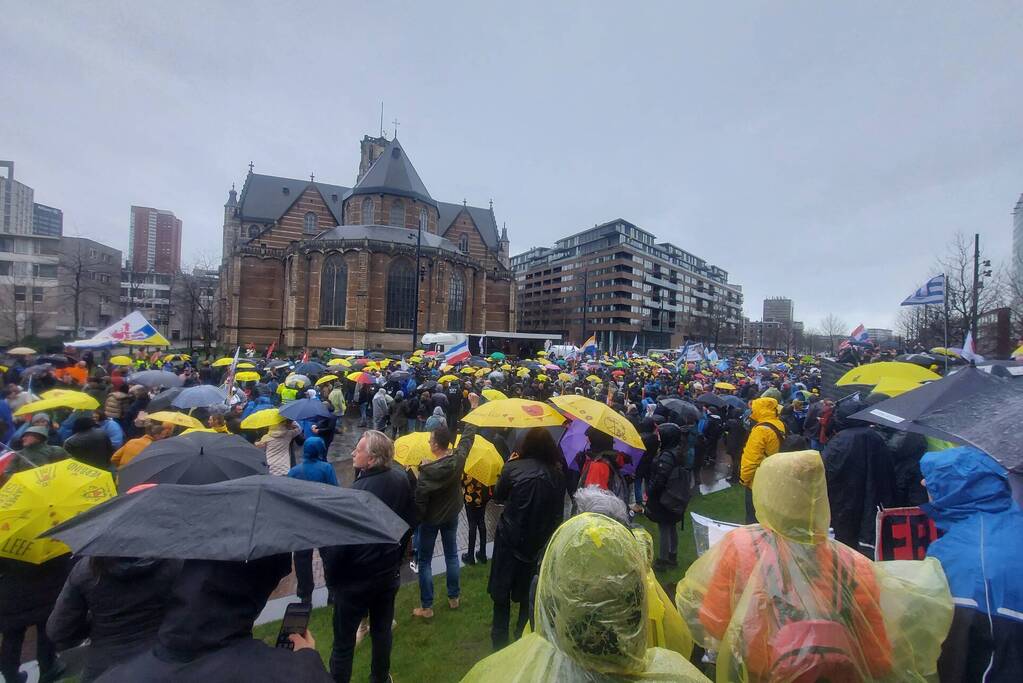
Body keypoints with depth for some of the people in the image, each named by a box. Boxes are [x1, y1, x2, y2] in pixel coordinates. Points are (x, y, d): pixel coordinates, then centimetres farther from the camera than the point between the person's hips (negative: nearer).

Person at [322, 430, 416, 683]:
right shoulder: (401, 480, -11)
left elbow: (339, 542, -21)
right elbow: (410, 523, 2)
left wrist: (331, 577, -3)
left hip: (354, 579, -6)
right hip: (389, 573, 6)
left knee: (344, 640, 14)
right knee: (382, 630, 25)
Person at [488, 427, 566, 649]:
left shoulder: (513, 467, -17)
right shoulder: (557, 473, -10)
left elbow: (498, 497, -2)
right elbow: (558, 509, 1)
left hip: (510, 538, -2)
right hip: (539, 541, 2)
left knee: (502, 588, 19)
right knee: (529, 589, 22)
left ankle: (500, 636, 31)